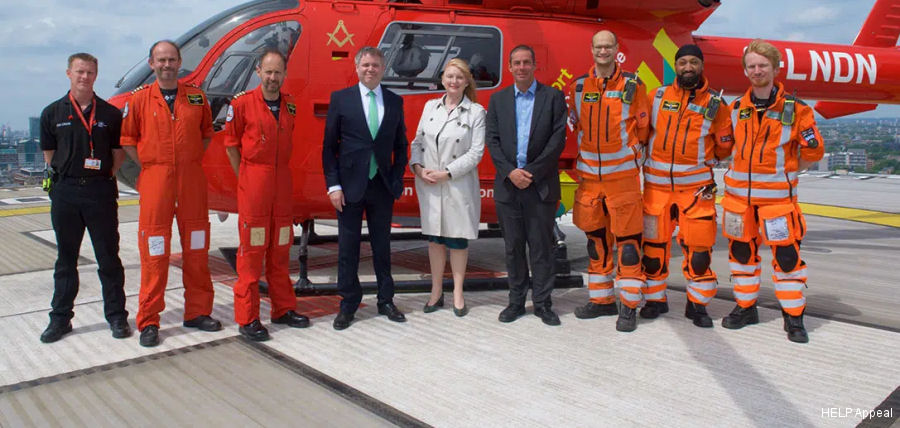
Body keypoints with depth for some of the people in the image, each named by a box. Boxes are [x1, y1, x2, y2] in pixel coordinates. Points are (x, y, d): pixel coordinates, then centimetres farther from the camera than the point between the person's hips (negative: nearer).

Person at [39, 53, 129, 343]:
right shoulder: (53, 113, 6)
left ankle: (116, 316, 13)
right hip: (65, 191, 2)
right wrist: (67, 174, 5)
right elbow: (49, 153, 12)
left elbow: (118, 152, 7)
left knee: (108, 258, 4)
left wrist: (104, 176, 0)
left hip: (101, 191, -1)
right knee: (66, 258, 11)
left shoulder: (110, 113, 2)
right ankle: (60, 317, 20)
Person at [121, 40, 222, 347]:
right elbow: (127, 139, 5)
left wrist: (193, 160, 6)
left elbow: (206, 133, 16)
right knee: (154, 250, -1)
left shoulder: (196, 97, 7)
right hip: (155, 178, -2)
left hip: (191, 178, 3)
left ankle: (197, 312, 21)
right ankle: (148, 321, 8)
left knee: (196, 247, 8)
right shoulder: (140, 99, 2)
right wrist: (147, 166, -2)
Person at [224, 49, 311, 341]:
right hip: (253, 180, -5)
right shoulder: (243, 103, -4)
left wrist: (279, 171, 7)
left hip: (282, 180, 5)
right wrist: (244, 178, -1)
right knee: (252, 249, -2)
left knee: (280, 248, 12)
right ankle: (247, 318, 5)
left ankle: (283, 309, 23)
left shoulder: (291, 106, 9)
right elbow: (231, 144, 0)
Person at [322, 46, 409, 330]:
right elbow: (329, 145, -1)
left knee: (382, 246, 12)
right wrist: (333, 185, -8)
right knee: (348, 248, 5)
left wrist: (397, 180, 1)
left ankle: (386, 301, 24)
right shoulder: (341, 99, 0)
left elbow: (401, 145, 11)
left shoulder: (395, 101, 7)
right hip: (350, 186, -2)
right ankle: (348, 305, 17)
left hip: (382, 187, 2)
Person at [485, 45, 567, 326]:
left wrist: (532, 172, -11)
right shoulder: (498, 99, 10)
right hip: (508, 185, 2)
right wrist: (510, 172, -10)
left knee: (541, 247, 3)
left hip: (541, 186, -2)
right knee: (513, 247, 9)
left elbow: (558, 139, -4)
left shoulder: (553, 97, 3)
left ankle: (542, 303, 13)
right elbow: (492, 140, 4)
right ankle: (516, 301, 19)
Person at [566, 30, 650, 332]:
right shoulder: (578, 87, 8)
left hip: (622, 174, -4)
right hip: (589, 175, 4)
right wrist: (587, 152, 9)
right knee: (596, 238, 11)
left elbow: (642, 126, 4)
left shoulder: (632, 86, -2)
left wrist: (628, 150, 3)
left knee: (627, 239, -3)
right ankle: (601, 299, 24)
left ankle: (629, 306, 5)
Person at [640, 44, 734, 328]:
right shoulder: (657, 97, 6)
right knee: (653, 243, 5)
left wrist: (704, 159, 10)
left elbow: (725, 145, 14)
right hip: (657, 184, 1)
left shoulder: (715, 103, 4)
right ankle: (655, 299, 20)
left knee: (698, 245, -2)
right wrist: (649, 158, 7)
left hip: (697, 185, -1)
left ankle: (697, 304, 12)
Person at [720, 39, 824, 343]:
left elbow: (813, 150, 0)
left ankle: (794, 318, 9)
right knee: (741, 250, 10)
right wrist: (741, 171, 10)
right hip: (739, 193, 4)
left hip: (777, 195, -4)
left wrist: (785, 171, 3)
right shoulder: (736, 109, 6)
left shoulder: (795, 109, -5)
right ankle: (745, 307, 25)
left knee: (787, 254, -3)